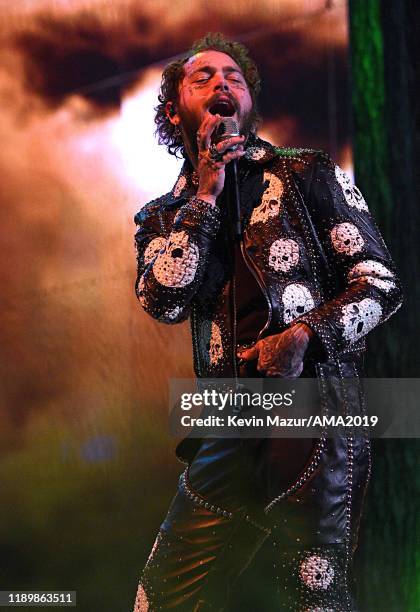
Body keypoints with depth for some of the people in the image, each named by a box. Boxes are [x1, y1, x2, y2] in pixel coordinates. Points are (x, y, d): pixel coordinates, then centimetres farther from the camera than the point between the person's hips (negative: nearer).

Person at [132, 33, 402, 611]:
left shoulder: (308, 175, 8)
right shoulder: (164, 215, 16)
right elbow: (164, 302, -3)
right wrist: (205, 196, -3)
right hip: (227, 429, 4)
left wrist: (304, 335, -14)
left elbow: (381, 284, 2)